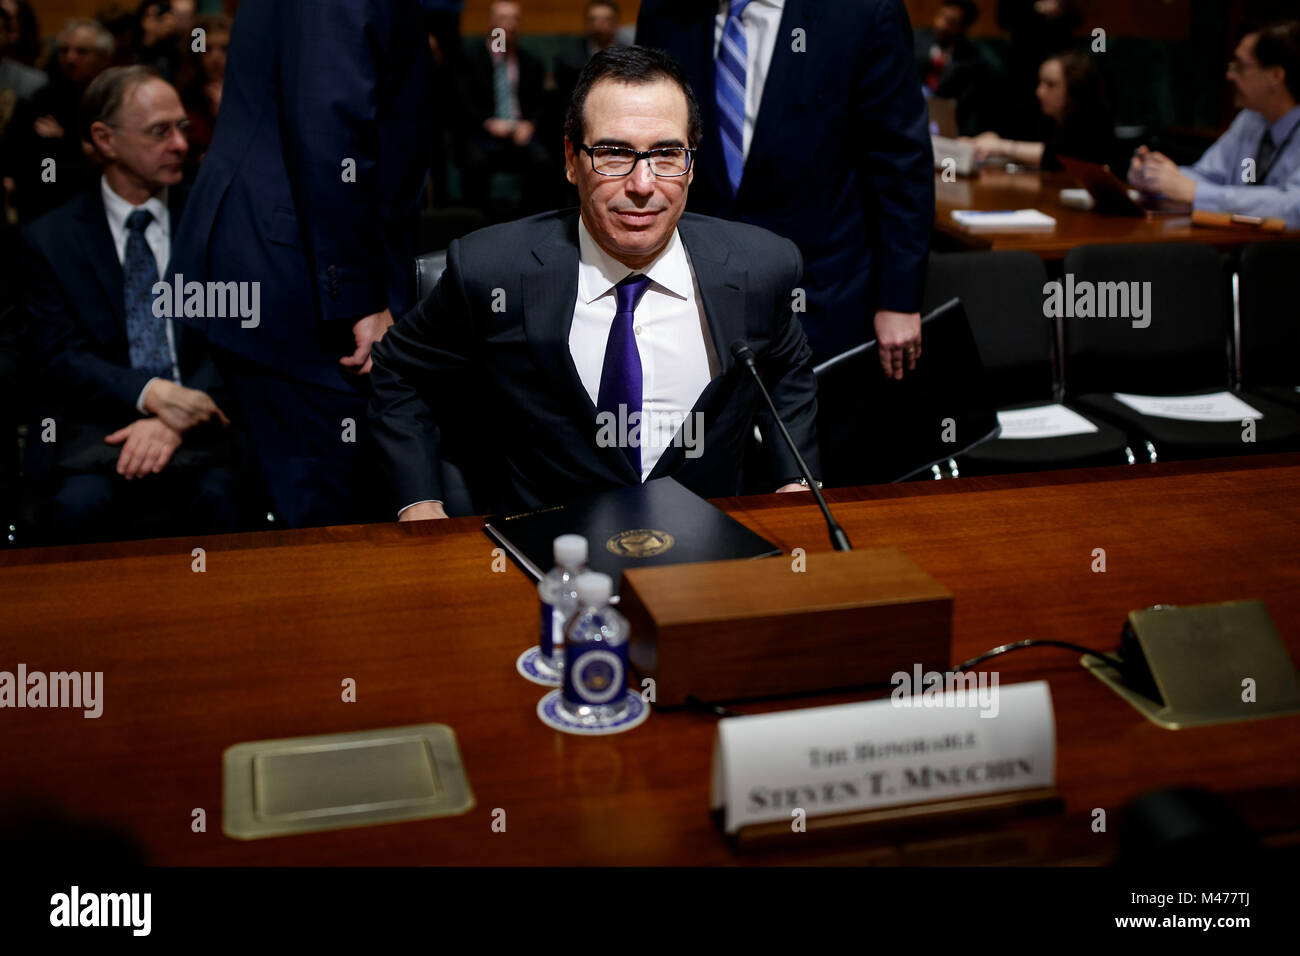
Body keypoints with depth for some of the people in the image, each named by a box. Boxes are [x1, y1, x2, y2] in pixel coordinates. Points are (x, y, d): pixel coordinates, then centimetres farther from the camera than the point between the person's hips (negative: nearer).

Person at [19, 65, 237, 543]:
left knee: (217, 495, -32)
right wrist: (151, 394, -19)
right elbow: (62, 357, 0)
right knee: (81, 503, -32)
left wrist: (175, 423, -15)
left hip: (200, 424, 1)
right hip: (95, 427, 0)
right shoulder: (49, 239, 9)